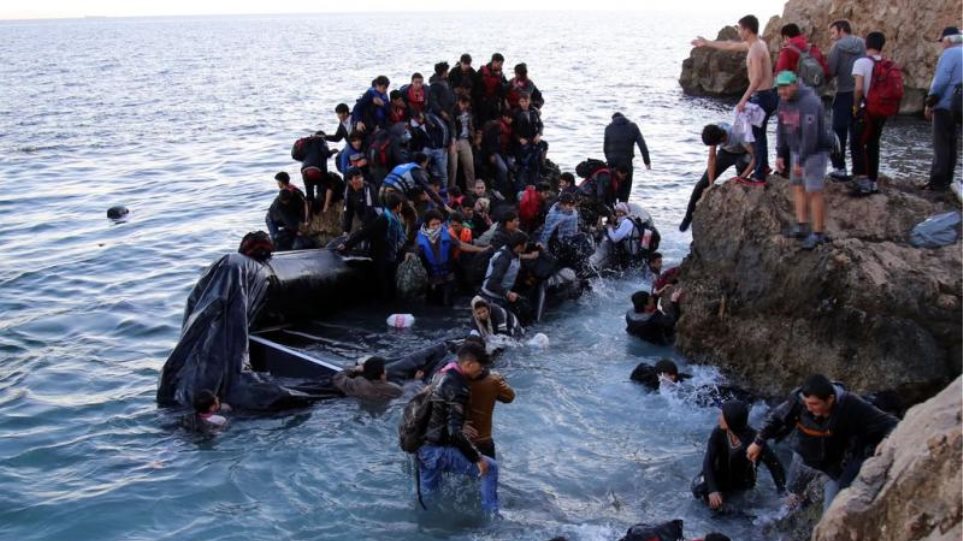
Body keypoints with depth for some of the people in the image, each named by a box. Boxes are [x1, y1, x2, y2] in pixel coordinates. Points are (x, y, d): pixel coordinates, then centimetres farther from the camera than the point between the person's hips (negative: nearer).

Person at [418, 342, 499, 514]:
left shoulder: (443, 376, 7)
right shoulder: (457, 388, -21)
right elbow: (454, 432, -26)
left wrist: (463, 427, 18)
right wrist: (477, 458, -19)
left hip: (422, 448, 9)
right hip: (438, 451, -9)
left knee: (427, 497, 24)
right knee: (490, 468, -4)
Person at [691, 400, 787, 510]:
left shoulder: (753, 439, -30)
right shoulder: (718, 433, -23)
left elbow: (775, 465, -26)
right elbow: (708, 461, -27)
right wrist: (712, 490, -40)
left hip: (743, 481, -1)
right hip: (722, 474, 1)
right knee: (698, 488, -25)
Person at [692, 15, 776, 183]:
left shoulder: (756, 49, -19)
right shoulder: (755, 44, 13)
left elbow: (758, 77, -28)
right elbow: (730, 46, 27)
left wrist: (744, 99, -29)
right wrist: (707, 43, 35)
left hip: (762, 96, -10)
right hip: (765, 95, 10)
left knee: (757, 135, -5)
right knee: (758, 133, 22)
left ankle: (760, 175, -3)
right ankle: (763, 167, 33)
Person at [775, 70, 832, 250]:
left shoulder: (808, 102, -27)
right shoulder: (784, 101, 0)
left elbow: (810, 134, -30)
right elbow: (782, 128, 7)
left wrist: (801, 162, -28)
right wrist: (781, 155, 3)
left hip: (815, 151, -9)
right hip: (797, 150, 9)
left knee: (813, 191, -7)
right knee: (798, 186, 11)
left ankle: (818, 233, 1)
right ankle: (802, 226, 19)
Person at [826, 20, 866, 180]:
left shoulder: (838, 46, -8)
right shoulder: (862, 44, 6)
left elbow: (831, 71, -14)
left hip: (844, 94, -4)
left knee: (839, 132, 3)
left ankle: (840, 168, 0)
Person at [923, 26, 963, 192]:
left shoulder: (949, 54, -13)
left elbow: (940, 81, -20)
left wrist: (930, 103, -13)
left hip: (945, 106, -8)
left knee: (941, 145, -6)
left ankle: (937, 182, -6)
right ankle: (946, 180, 17)